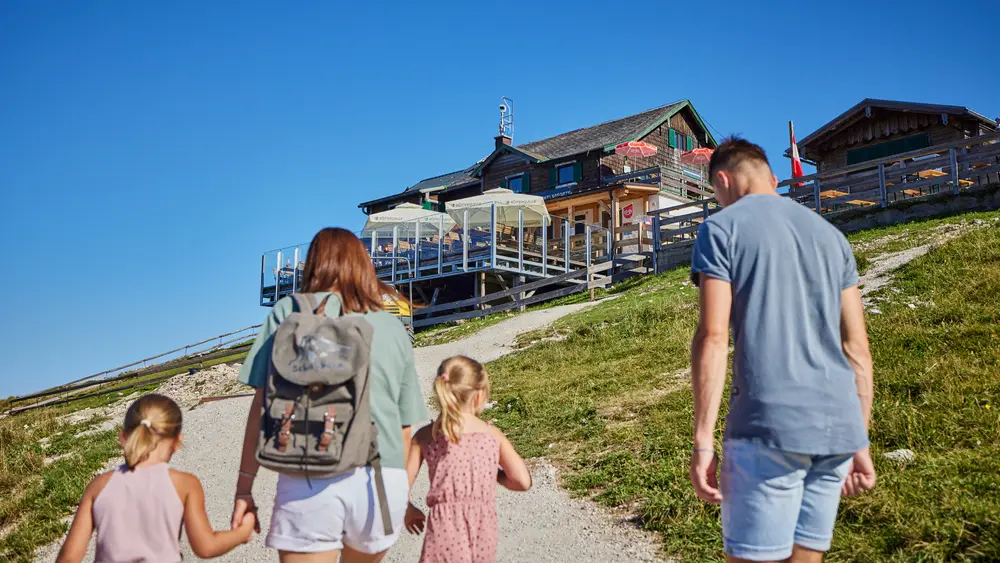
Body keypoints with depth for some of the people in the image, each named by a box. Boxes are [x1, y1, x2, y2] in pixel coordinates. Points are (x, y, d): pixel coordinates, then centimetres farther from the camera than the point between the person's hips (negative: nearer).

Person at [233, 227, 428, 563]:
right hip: (383, 479, 4)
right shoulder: (393, 328, 15)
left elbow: (264, 406, 2)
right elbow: (405, 427, 15)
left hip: (311, 480, -3)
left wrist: (244, 488, 7)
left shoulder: (290, 311, 9)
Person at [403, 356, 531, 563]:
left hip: (445, 526, -2)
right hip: (483, 528, 2)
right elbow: (523, 482, 3)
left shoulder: (425, 436, 3)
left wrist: (408, 511, 22)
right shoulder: (493, 435, 5)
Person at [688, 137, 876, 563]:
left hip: (768, 427, -6)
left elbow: (713, 338, -10)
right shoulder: (830, 235, 18)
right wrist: (860, 443, 18)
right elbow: (856, 347, 15)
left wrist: (702, 440, -8)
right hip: (839, 427, 6)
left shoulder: (722, 228, 0)